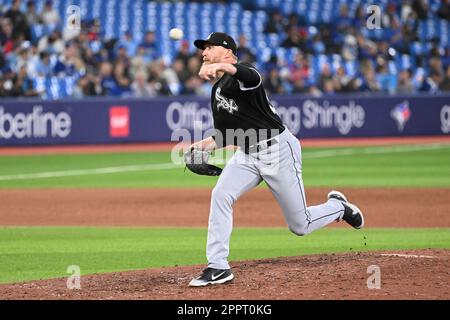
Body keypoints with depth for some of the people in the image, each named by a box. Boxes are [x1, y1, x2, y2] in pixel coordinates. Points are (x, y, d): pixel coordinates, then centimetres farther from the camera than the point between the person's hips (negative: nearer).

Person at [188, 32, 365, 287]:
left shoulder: (239, 77, -16)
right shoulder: (217, 93, 12)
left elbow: (253, 77, -43)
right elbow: (225, 136, 19)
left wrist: (220, 66, -62)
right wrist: (204, 145, -1)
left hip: (278, 149, -7)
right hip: (246, 155, 7)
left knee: (300, 226, 0)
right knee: (221, 196, -18)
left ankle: (339, 207, 32)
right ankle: (218, 268, -16)